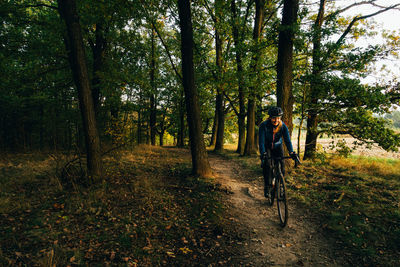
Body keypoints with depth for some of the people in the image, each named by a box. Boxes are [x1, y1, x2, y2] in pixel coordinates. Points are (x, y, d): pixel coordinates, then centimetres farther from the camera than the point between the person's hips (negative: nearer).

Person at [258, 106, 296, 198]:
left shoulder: (283, 126, -21)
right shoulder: (264, 125, -27)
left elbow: (287, 139, -28)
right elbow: (261, 140, -33)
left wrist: (291, 152, -43)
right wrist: (262, 154, -46)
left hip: (278, 146, 2)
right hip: (267, 147, -2)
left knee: (281, 165, -13)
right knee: (267, 165, -23)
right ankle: (267, 187, -10)